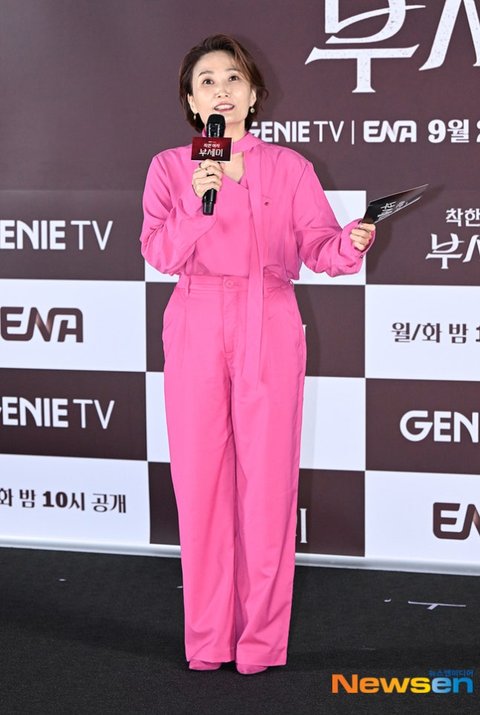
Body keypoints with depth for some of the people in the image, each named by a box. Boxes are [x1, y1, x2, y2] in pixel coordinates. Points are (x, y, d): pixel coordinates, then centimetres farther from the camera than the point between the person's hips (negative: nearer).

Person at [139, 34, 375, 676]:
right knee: (199, 480, 1)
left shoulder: (289, 168, 8)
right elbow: (161, 254, -4)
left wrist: (351, 242, -22)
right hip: (196, 331, 0)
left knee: (268, 480, -2)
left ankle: (261, 639, 9)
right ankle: (206, 639, 13)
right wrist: (197, 203, -20)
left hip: (270, 332, 0)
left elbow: (318, 246, -1)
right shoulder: (170, 168, 8)